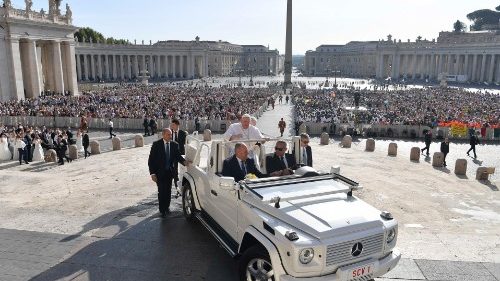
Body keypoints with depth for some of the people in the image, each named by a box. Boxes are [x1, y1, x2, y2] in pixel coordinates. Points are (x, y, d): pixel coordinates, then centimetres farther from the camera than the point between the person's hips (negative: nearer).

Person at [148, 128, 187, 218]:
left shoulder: (174, 145, 0)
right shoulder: (156, 144, -11)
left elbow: (178, 156, 0)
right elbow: (151, 159, -10)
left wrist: (184, 162, -23)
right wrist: (152, 173, -15)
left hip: (170, 172, 4)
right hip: (160, 173, -4)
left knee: (168, 191, 15)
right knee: (161, 192, 0)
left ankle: (167, 207, 34)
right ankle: (162, 210, 15)